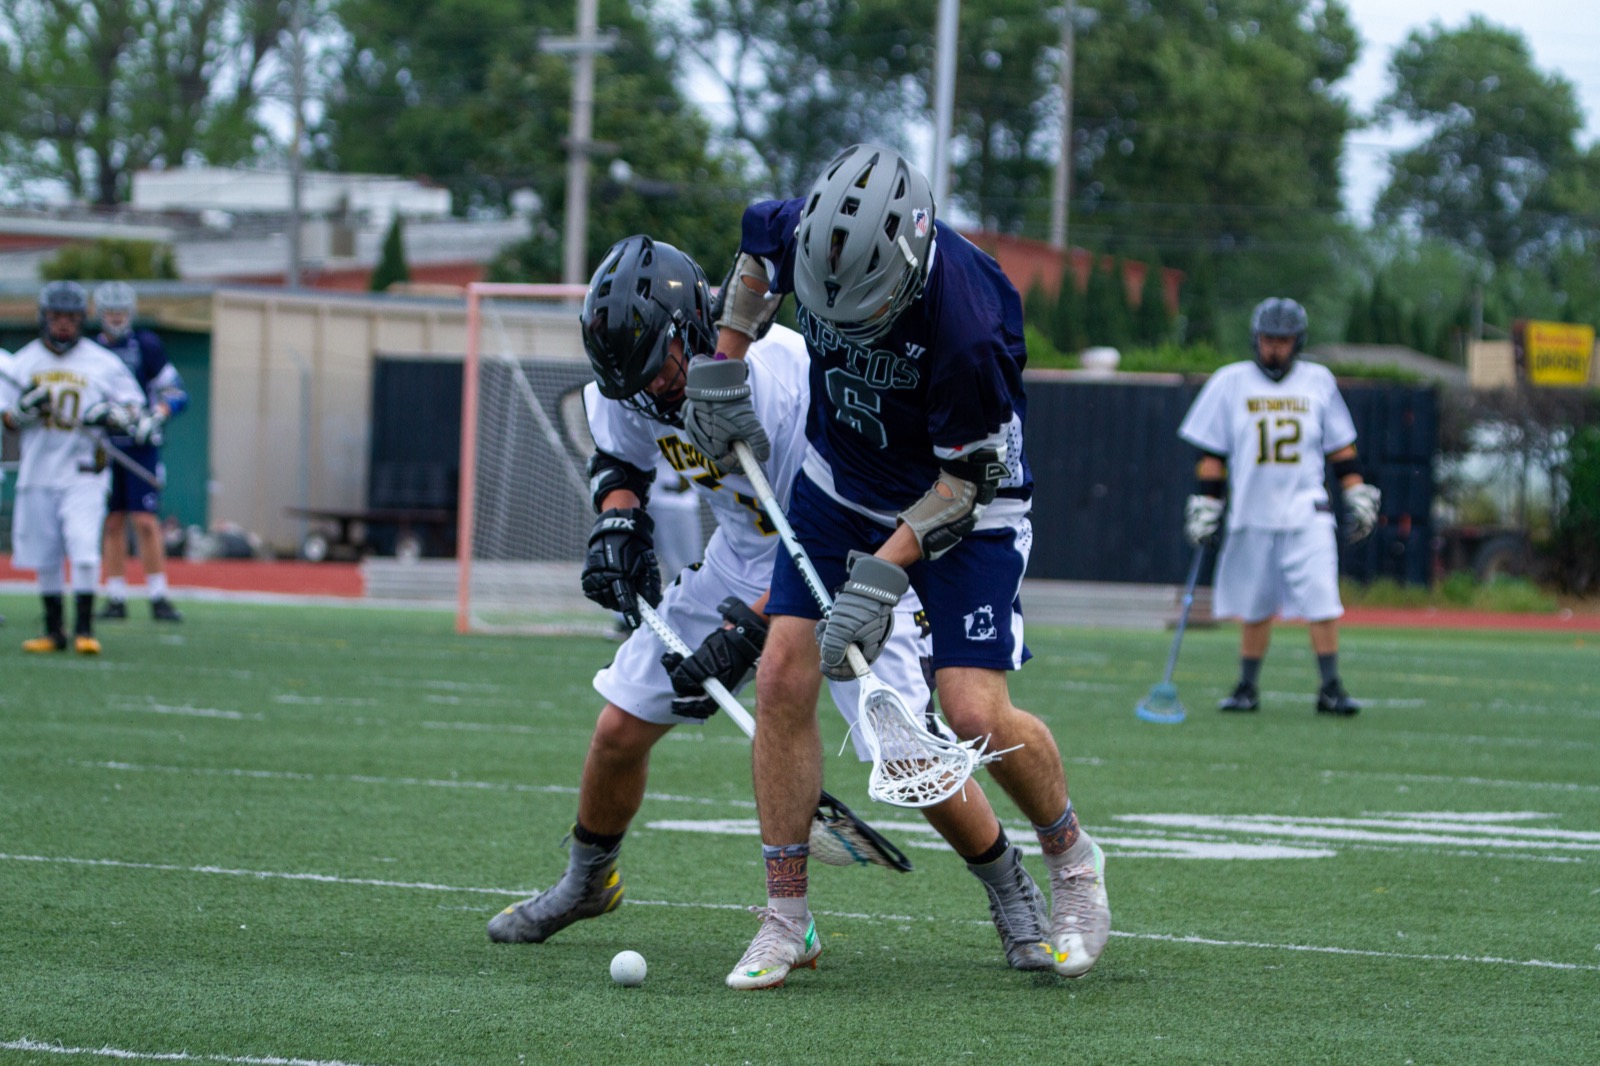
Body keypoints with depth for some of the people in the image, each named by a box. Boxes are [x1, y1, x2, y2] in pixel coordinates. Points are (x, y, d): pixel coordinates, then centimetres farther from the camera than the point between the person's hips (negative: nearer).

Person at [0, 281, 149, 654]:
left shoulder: (103, 364, 0)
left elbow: (134, 409, 5)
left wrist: (108, 415, -15)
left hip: (83, 473, -3)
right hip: (38, 473, 3)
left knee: (84, 549, -14)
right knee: (45, 558, 7)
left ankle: (85, 628, -9)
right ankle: (55, 631, 17)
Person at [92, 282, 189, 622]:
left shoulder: (147, 346, 0)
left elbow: (176, 394, -1)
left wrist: (157, 415, -18)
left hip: (141, 445, -3)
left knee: (146, 522, -9)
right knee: (112, 523, 4)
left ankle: (159, 598, -7)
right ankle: (115, 598, 8)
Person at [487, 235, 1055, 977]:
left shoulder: (786, 380, -34)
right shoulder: (631, 384, -13)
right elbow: (618, 457, 10)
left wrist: (744, 634, -35)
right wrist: (617, 521, -12)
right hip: (744, 553, 6)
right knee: (620, 727, 2)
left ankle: (1012, 895, 5)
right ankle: (586, 882, 28)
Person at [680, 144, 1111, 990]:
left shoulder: (971, 324, -36)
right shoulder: (803, 233, -20)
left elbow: (969, 476, -24)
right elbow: (757, 241, 7)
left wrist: (883, 573, -30)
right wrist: (723, 365, 2)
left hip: (959, 507, -5)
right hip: (838, 484, 5)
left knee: (975, 713, -14)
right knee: (783, 677, -7)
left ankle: (1073, 862, 16)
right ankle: (786, 920, 2)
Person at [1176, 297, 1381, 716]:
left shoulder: (1318, 382, 8)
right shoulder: (1230, 383, 4)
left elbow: (1341, 446, 13)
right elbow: (1211, 453, 4)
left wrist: (1358, 496, 7)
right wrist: (1205, 507, -2)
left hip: (1307, 512, 0)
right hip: (1251, 515, 0)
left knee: (1322, 600, -11)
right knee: (1254, 606, 5)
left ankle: (1331, 689, -8)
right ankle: (1247, 688, 17)